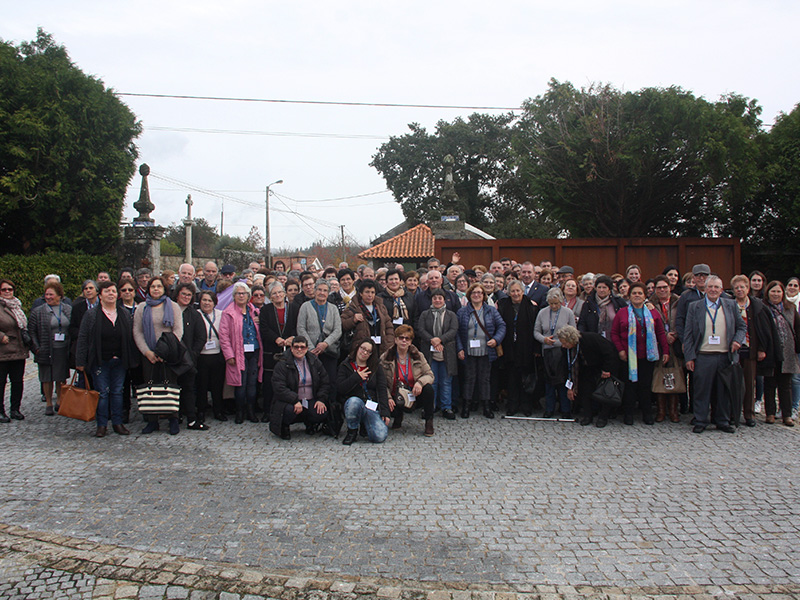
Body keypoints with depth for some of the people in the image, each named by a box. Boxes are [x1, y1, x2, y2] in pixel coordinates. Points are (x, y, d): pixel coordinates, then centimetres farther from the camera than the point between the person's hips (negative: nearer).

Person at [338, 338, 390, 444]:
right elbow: (340, 389, -3)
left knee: (380, 436, -25)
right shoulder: (345, 366, 10)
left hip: (373, 408, 1)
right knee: (354, 401, -40)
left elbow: (382, 391, 5)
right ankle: (352, 431, -11)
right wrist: (357, 377, -7)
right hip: (353, 404, -1)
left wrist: (385, 412, -7)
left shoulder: (376, 368, 15)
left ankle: (366, 425, 12)